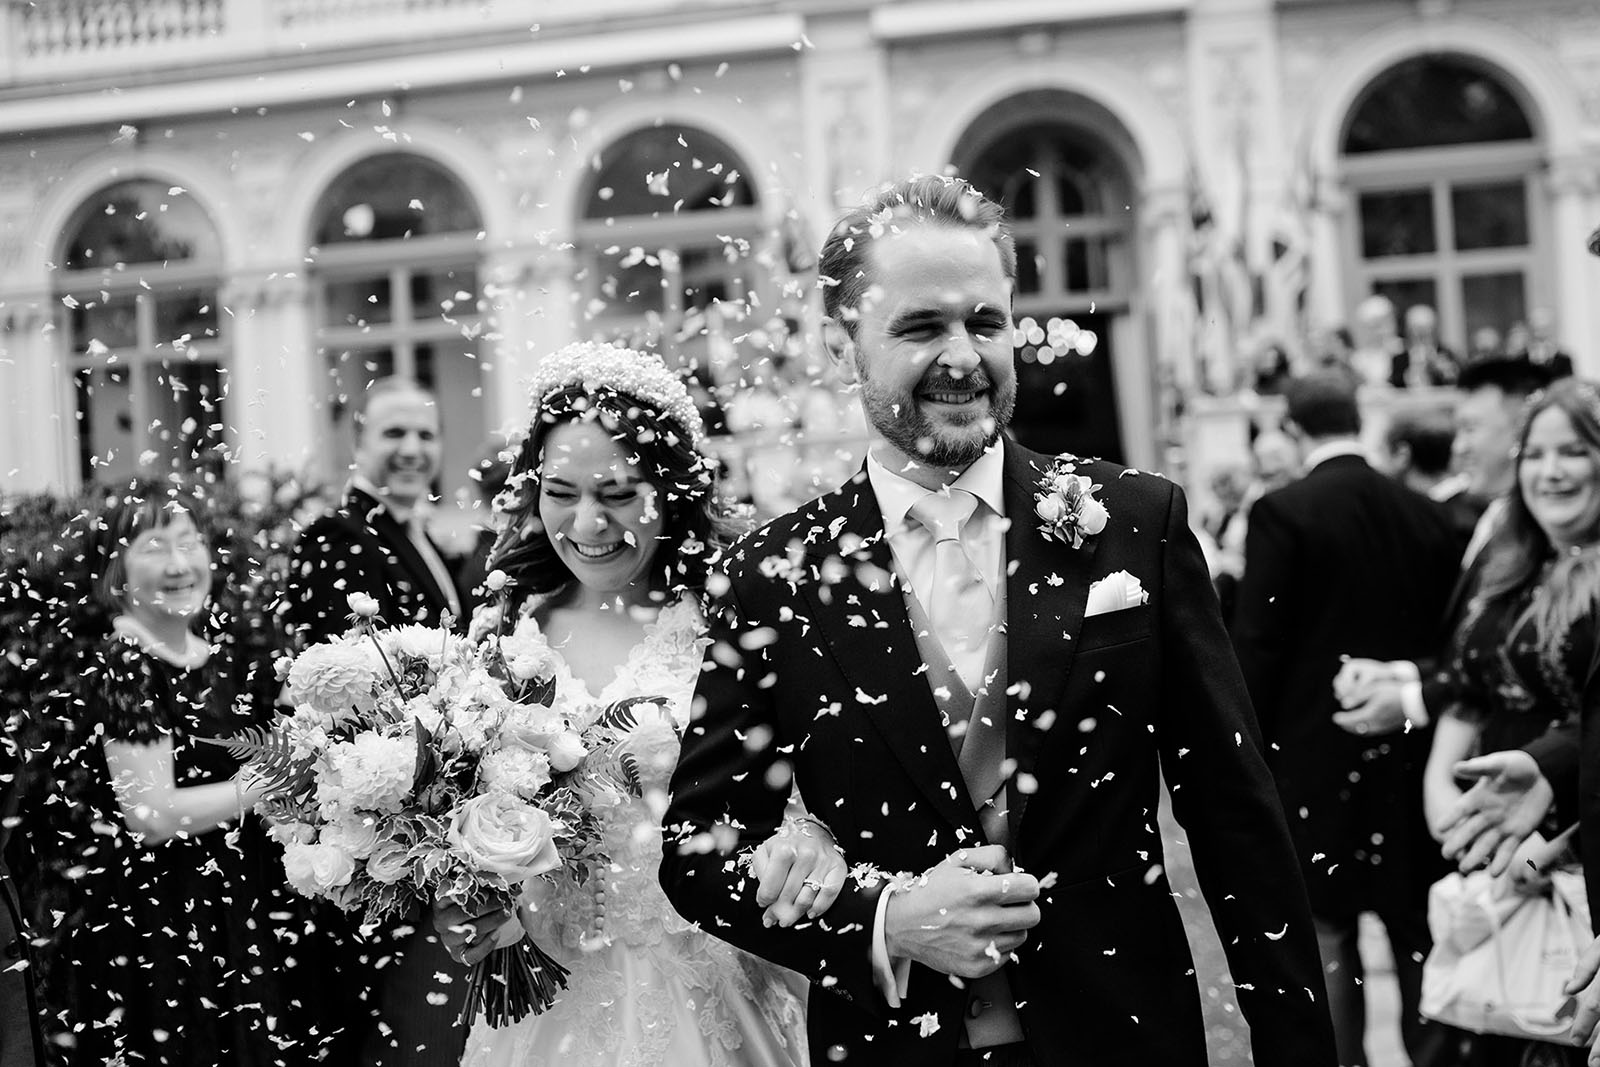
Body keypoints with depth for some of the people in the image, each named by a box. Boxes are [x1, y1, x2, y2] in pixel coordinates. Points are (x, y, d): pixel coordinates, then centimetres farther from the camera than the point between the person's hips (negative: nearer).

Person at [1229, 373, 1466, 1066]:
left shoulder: (1283, 514, -10)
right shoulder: (1431, 517, 3)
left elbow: (1256, 648, -11)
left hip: (1315, 753, -4)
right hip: (1412, 754, 4)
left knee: (1326, 932, 4)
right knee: (1417, 933, 11)